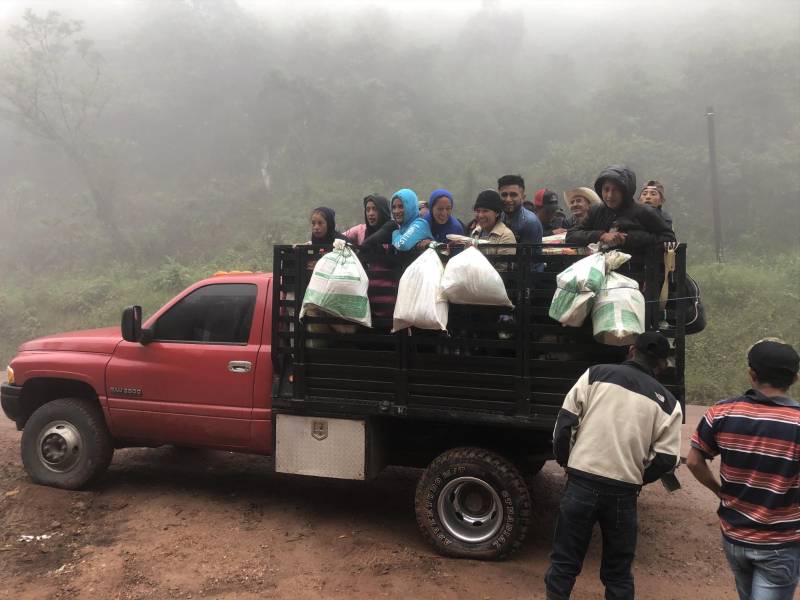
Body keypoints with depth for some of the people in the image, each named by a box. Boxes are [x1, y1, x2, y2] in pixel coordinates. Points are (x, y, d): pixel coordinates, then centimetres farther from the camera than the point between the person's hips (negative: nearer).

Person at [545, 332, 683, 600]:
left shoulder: (596, 374, 2)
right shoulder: (667, 403, 5)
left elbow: (566, 420, -2)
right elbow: (666, 459, 0)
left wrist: (564, 459, 14)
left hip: (582, 482, -1)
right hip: (623, 492, 1)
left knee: (564, 561, 12)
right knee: (618, 570, 18)